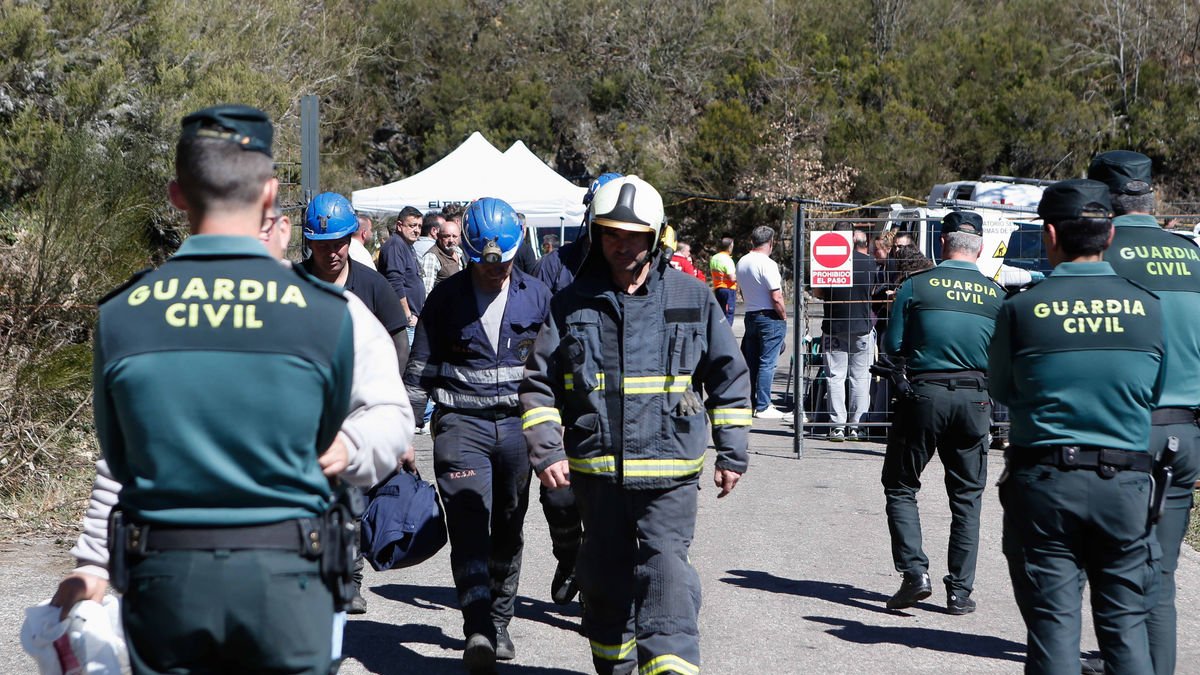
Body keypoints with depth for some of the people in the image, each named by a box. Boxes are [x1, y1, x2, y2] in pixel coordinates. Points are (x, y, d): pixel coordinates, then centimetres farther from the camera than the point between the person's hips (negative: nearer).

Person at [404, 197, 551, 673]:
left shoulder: (537, 296, 7)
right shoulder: (446, 297, 3)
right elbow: (420, 368, 7)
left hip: (518, 424, 2)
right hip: (461, 422, -2)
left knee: (507, 530, 10)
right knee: (469, 526, -15)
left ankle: (498, 623, 23)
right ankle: (477, 629, -24)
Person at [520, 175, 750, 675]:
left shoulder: (692, 298, 3)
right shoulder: (573, 303, 5)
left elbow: (729, 376, 11)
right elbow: (539, 383, 8)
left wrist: (732, 452, 8)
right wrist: (546, 450, -4)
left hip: (669, 470, -2)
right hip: (596, 469, 2)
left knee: (665, 570, -14)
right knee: (606, 576, 13)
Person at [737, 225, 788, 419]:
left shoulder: (742, 263, 8)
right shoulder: (767, 264, -16)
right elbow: (776, 297, -18)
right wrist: (784, 317, -5)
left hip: (750, 316, 8)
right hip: (770, 318, -7)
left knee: (751, 362, 12)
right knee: (767, 363, -4)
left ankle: (750, 403, 17)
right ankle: (763, 407, -3)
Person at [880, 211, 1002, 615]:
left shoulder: (917, 286, -4)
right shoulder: (996, 294, 2)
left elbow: (892, 346, -2)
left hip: (924, 395, -2)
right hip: (975, 399, 2)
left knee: (900, 487, 12)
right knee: (967, 497, 12)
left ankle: (914, 573, -3)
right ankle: (960, 592, 11)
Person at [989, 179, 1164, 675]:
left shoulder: (1021, 309, -8)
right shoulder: (1148, 308, -3)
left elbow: (1001, 391, 5)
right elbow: (1155, 392, 8)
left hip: (1044, 481, -1)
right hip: (1125, 484, 2)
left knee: (1053, 625, 4)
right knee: (1126, 625, 10)